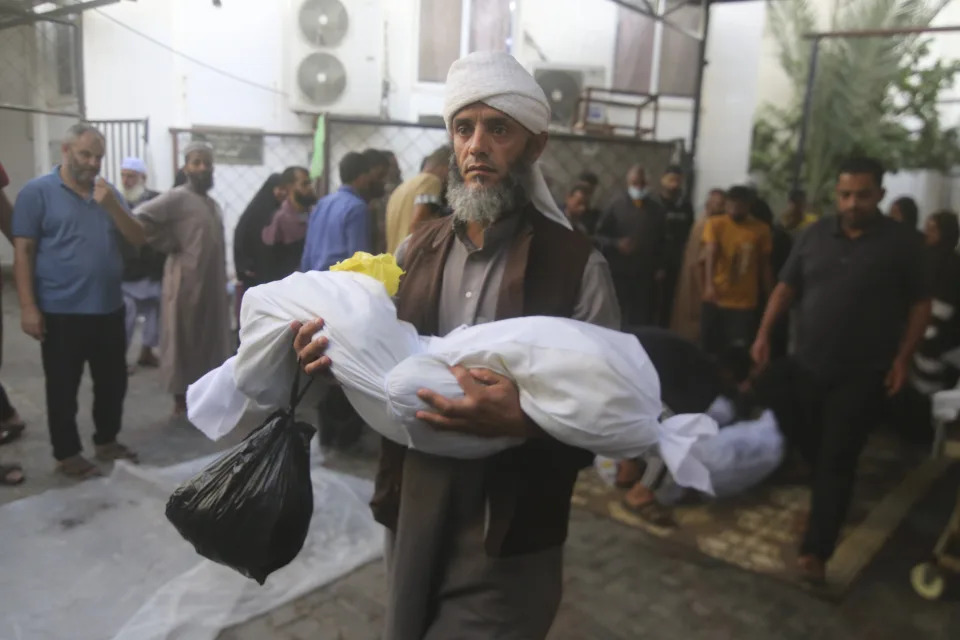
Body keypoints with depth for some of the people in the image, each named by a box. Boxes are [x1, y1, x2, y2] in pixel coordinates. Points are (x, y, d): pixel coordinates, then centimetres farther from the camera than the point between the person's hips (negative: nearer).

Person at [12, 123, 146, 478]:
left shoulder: (108, 192, 10)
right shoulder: (37, 191, -4)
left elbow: (138, 239, 4)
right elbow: (23, 252, -7)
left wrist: (111, 205, -12)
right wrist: (28, 307, -13)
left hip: (109, 309, 5)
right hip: (61, 313, -5)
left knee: (113, 382, 14)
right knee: (63, 388, 6)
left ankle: (106, 441, 32)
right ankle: (67, 454, 20)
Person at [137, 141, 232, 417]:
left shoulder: (213, 204, 16)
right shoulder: (177, 198, -10)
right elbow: (141, 217, -20)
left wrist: (223, 280, 13)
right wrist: (169, 245, -14)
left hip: (213, 284, 8)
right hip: (186, 284, -8)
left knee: (210, 341, 12)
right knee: (182, 341, 2)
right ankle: (180, 400, 13)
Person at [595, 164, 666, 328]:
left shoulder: (656, 209, 9)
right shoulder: (616, 205, 1)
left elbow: (662, 240, 14)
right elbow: (599, 235, 0)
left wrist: (660, 267, 6)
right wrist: (616, 244, -17)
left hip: (646, 274, 2)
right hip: (619, 273, -2)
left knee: (643, 318, 0)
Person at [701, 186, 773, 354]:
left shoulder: (761, 229, 2)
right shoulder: (714, 224, -2)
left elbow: (764, 265, 8)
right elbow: (710, 254, -17)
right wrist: (709, 284, -33)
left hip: (746, 303, 0)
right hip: (716, 300, 0)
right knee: (709, 348, 8)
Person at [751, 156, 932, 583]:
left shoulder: (900, 244, -5)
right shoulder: (816, 235, 3)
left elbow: (920, 304, 1)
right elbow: (786, 287, 7)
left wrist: (903, 357, -7)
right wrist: (764, 334, -2)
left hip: (861, 374, -4)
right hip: (808, 364, 4)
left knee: (837, 461, -2)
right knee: (806, 446, 15)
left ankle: (816, 550, 4)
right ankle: (827, 498, 42)